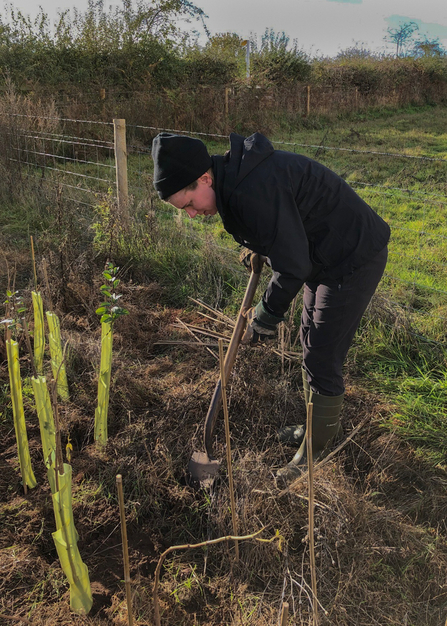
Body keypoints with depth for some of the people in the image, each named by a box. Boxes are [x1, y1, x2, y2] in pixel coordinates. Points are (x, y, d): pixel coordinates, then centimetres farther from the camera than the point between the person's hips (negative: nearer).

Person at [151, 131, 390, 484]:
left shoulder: (254, 190, -33)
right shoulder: (233, 180, -1)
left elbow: (292, 265, -28)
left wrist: (267, 316, -17)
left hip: (354, 260, -10)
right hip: (322, 257, 10)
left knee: (322, 358, -4)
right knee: (311, 344, 19)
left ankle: (318, 447, 15)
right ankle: (323, 426, 37)